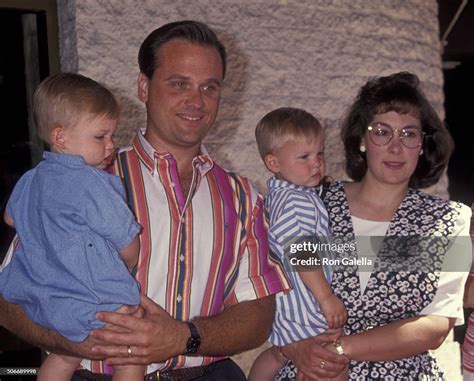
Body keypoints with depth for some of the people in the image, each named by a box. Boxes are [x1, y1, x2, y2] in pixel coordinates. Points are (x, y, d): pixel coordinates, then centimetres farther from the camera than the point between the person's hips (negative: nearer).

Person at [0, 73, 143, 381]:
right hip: (91, 305, -8)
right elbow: (128, 245, -10)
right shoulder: (91, 183, -18)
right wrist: (124, 272, 11)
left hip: (39, 301, 8)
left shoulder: (30, 180, 8)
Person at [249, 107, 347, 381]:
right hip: (303, 304, -10)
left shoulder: (277, 192, 8)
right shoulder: (298, 201, -24)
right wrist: (327, 297, -26)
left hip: (281, 298, 11)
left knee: (278, 353, 26)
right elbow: (300, 253, -29)